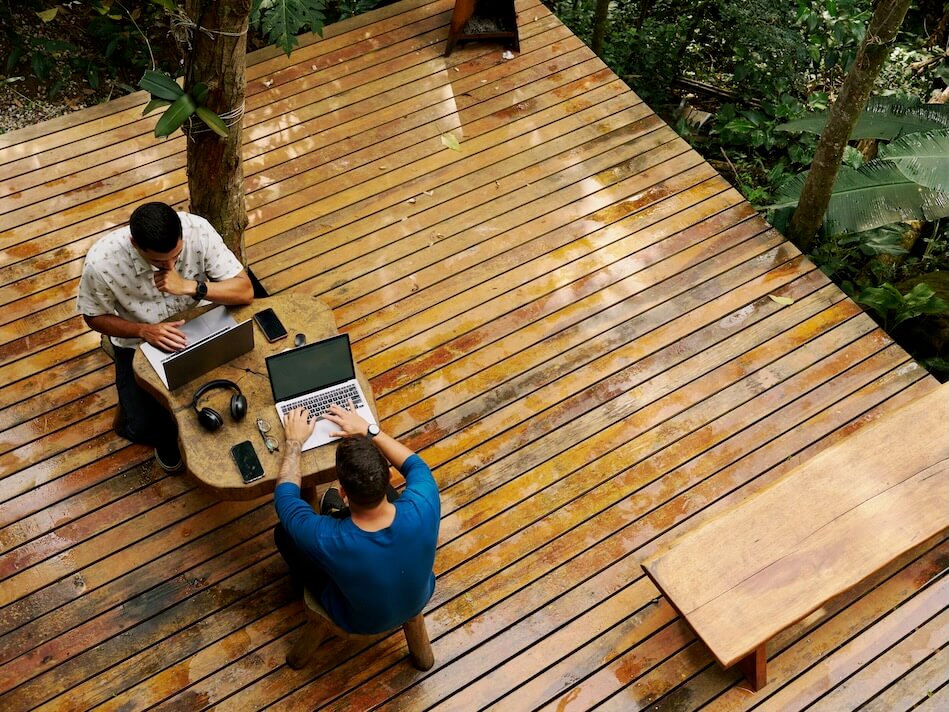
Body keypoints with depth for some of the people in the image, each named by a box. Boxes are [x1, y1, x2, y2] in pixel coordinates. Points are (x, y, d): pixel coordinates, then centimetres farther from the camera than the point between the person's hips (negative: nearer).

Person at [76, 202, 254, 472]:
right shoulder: (101, 262, -31)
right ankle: (167, 435, 25)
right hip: (138, 341, -1)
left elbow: (245, 291, -24)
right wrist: (144, 331, -29)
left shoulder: (198, 230, -29)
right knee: (144, 427, -13)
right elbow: (94, 317, -12)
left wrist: (190, 286, -39)